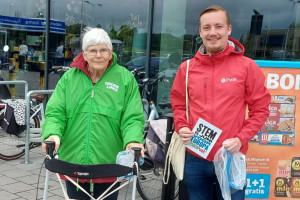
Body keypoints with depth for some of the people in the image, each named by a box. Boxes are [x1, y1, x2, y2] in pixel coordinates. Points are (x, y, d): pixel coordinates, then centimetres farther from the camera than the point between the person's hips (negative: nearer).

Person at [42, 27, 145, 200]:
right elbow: (55, 113, -1)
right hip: (73, 162, 2)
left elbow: (133, 118, -5)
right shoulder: (69, 77, 3)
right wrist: (53, 133, -21)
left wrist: (133, 140, -24)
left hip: (109, 165, -1)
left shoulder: (125, 78, -2)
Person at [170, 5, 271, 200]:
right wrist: (181, 127, -6)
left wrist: (241, 139, -14)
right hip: (195, 158, 3)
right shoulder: (187, 68, 3)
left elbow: (260, 109, -2)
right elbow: (178, 104, 13)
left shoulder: (247, 66, -5)